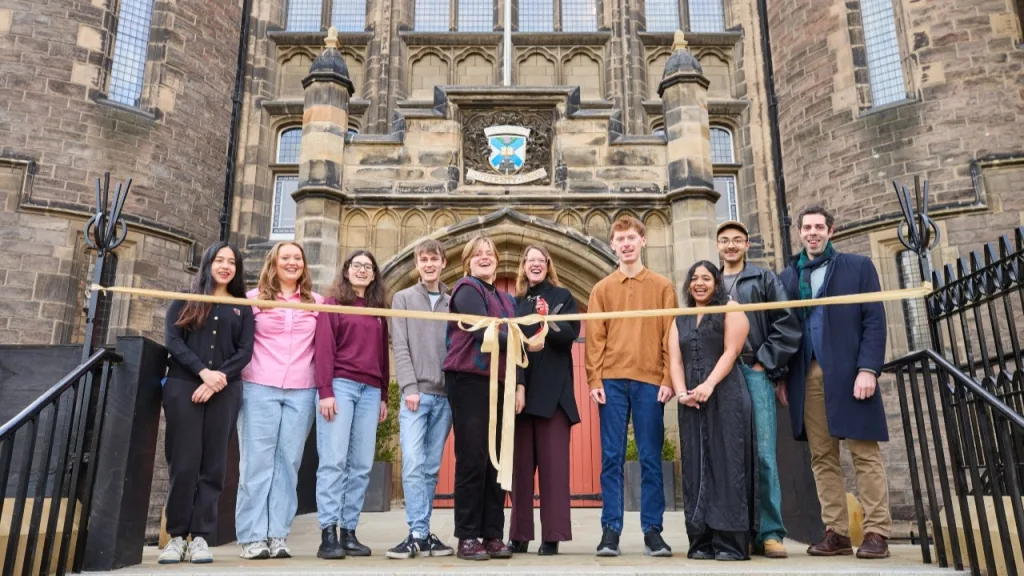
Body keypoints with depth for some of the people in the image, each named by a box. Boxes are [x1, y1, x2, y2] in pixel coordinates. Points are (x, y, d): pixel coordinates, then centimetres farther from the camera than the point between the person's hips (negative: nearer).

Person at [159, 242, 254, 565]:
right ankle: (177, 536, 5)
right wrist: (203, 372, -13)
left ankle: (200, 537, 4)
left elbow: (245, 351, 5)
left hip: (225, 391, 1)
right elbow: (172, 340, 0)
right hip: (183, 386, -1)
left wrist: (220, 377, -12)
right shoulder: (185, 300, 13)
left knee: (213, 465, -1)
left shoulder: (242, 307, 15)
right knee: (183, 463, -4)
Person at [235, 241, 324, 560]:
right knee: (257, 462, -1)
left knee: (287, 463, 2)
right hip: (259, 388, -2)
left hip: (302, 392, 2)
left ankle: (278, 535, 7)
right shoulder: (254, 298, 9)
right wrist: (235, 374, -3)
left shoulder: (317, 302, 13)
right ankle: (253, 537, 4)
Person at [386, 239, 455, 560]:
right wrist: (410, 387, -10)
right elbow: (400, 347, 0)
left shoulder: (453, 302, 13)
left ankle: (421, 533, 11)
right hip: (416, 393, -2)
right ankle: (419, 534, -8)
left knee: (431, 468, 5)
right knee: (413, 465, -11)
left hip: (445, 395, 2)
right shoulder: (404, 299, 9)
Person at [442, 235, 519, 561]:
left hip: (499, 385, 7)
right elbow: (484, 331, -16)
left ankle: (493, 535, 13)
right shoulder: (466, 289, -2)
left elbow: (513, 341, 15)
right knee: (472, 460, -6)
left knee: (496, 461, 6)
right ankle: (467, 537, 2)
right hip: (469, 382, -6)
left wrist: (517, 381, 0)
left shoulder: (506, 299, 20)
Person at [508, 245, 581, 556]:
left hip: (553, 390, -2)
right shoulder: (514, 302, 16)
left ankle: (552, 535, 0)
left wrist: (548, 327, -27)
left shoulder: (562, 297, 9)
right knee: (520, 463, 4)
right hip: (519, 388, 3)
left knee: (553, 462, -3)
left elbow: (571, 333, -5)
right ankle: (519, 534, 10)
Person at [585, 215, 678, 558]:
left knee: (651, 458, 3)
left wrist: (668, 379, -5)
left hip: (650, 381, 0)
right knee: (612, 458, 2)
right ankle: (610, 529, 7)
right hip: (612, 382, 1)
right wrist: (594, 380, -4)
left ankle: (652, 530, 11)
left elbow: (671, 335, 4)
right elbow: (594, 339, 6)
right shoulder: (602, 289, 12)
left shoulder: (663, 287, 10)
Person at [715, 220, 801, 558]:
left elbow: (787, 324, 1)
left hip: (755, 372, -2)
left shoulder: (764, 279, 10)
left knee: (763, 454, -6)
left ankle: (770, 533, -1)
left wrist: (766, 363, -6)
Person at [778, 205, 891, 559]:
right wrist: (782, 377, 4)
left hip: (849, 374, -3)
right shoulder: (789, 277, 14)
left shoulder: (858, 267, 7)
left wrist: (868, 368, -12)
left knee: (865, 454, 0)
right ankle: (836, 533, 10)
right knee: (822, 458, 4)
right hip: (807, 378, 3)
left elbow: (874, 321, -1)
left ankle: (876, 533, 6)